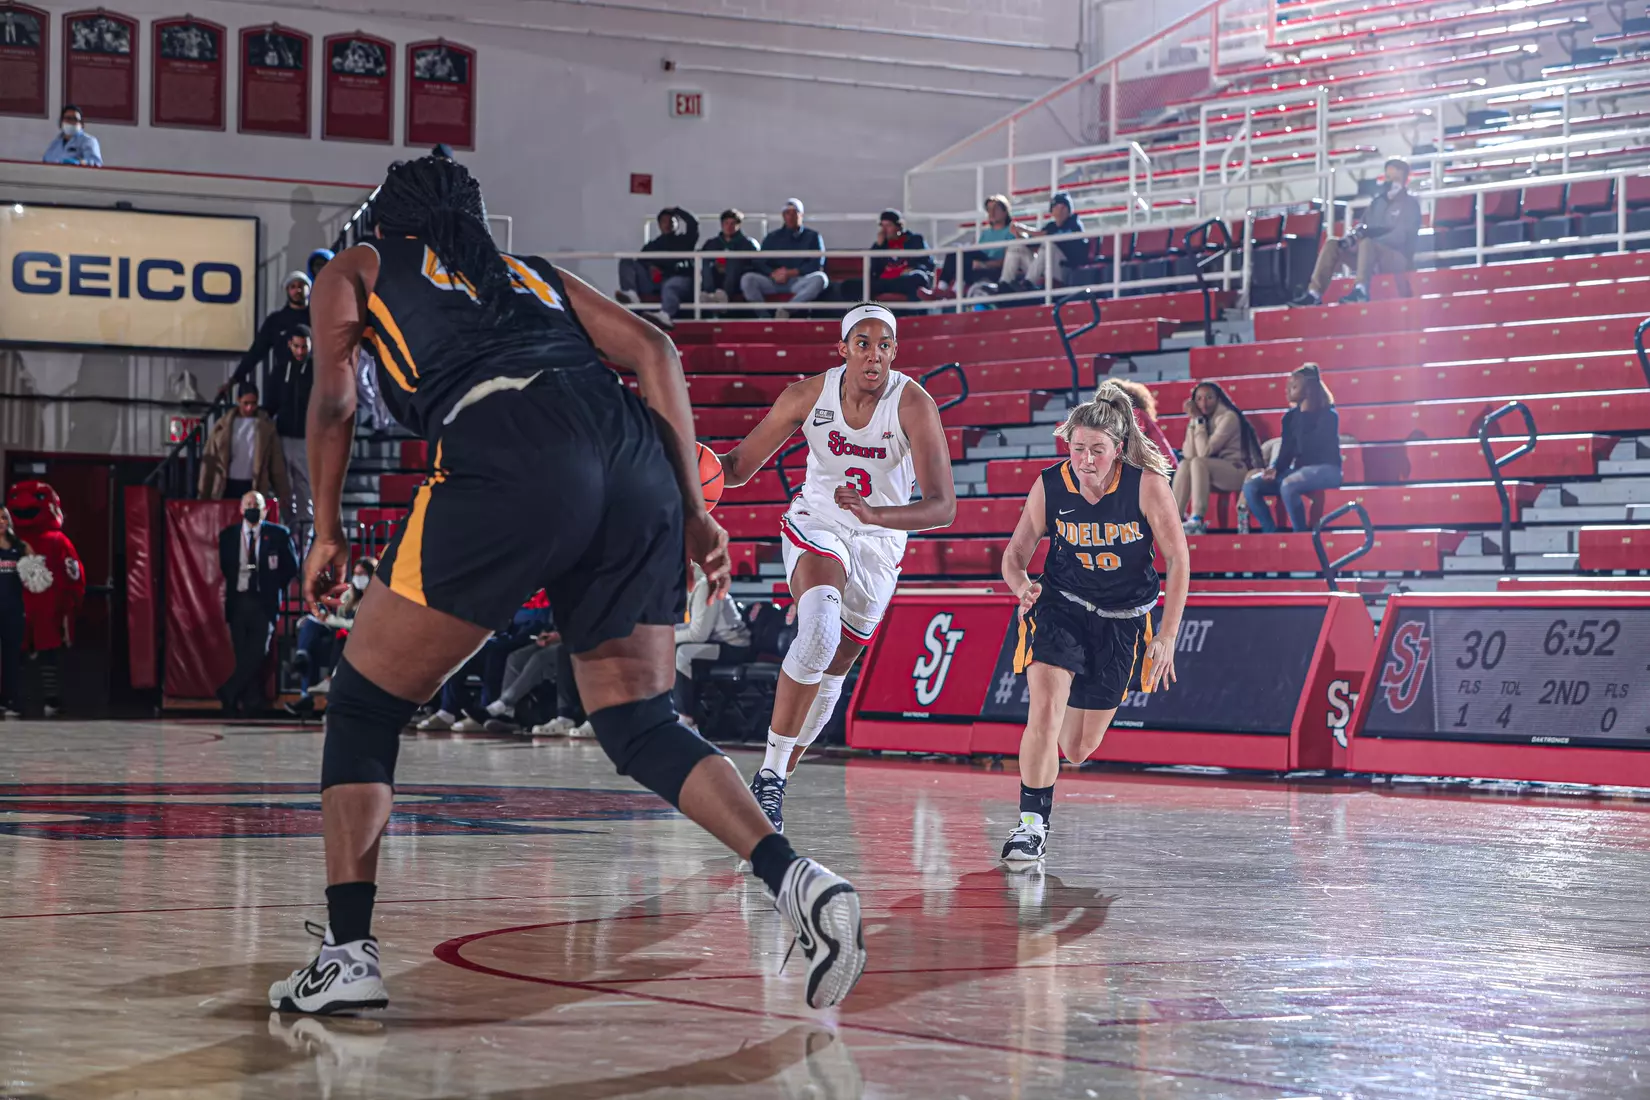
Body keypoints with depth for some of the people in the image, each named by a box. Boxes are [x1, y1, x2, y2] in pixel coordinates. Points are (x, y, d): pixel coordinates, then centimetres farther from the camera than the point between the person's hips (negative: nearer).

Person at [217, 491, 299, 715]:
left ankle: (229, 692, -4)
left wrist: (274, 588, 3)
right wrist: (227, 589, 6)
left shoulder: (278, 534, 2)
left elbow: (292, 566, 6)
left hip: (263, 602, -2)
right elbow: (223, 568, 15)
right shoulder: (227, 535, 8)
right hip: (238, 601, 2)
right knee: (243, 655, 2)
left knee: (257, 652, -12)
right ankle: (251, 702, 7)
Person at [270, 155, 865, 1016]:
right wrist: (693, 511, 19)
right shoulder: (536, 273, 37)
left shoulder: (356, 270, 28)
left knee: (365, 704, 10)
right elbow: (652, 351, 22)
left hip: (510, 455, -4)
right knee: (638, 725, 12)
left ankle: (347, 952, 2)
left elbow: (334, 398, 12)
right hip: (635, 459, 5)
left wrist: (327, 533, 23)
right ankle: (794, 879, -10)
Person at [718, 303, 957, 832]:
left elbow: (943, 507, -28)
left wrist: (876, 515, -45)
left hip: (880, 541, 1)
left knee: (833, 669, 13)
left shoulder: (913, 403, -21)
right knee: (819, 629, -31)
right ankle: (770, 772, -24)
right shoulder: (809, 395, -14)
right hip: (815, 525, -1)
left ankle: (777, 778, 33)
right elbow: (741, 465, -5)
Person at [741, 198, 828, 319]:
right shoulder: (772, 238, 19)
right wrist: (773, 274, -10)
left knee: (820, 278, -35)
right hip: (774, 283, 2)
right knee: (747, 279, -25)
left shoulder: (812, 236, 13)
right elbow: (758, 263, 10)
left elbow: (816, 264, 1)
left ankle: (785, 310, -41)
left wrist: (790, 273, -8)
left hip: (801, 282, -2)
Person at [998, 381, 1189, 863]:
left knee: (1078, 749, 8)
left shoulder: (1146, 484, -19)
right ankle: (1032, 824, -15)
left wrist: (1167, 636, -14)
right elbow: (1015, 554, -3)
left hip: (1121, 620, 0)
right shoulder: (1050, 485, -14)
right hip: (1059, 608, 0)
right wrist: (1022, 586, -26)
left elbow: (1178, 559, -11)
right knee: (1045, 708, -25)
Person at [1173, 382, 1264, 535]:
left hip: (1241, 471, -7)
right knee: (1184, 465, -15)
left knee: (1198, 463, -29)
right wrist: (1193, 421, -11)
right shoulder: (1199, 419, 6)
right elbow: (1189, 455, -7)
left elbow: (1205, 451, -22)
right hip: (1217, 472, 7)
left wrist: (1199, 420, -15)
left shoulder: (1228, 417, -15)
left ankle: (1197, 521, -37)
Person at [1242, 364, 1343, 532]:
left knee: (1288, 485, -39)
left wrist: (1304, 415, -12)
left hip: (1325, 469, -7)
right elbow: (1287, 451, 7)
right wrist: (1274, 469, -11)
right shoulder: (1291, 416, 11)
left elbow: (1306, 447, -19)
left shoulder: (1328, 415, -8)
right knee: (1250, 486, -12)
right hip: (1300, 469, 7)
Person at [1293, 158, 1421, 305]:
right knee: (1332, 242, -8)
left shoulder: (1410, 204, -3)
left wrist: (1362, 239, -21)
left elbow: (1400, 237, -15)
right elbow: (1362, 227, 15)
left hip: (1398, 258, -7)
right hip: (1373, 258, 7)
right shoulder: (1378, 202, 17)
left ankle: (1361, 291, -48)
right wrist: (1355, 236, -11)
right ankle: (1314, 293, -21)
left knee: (1366, 243, -36)